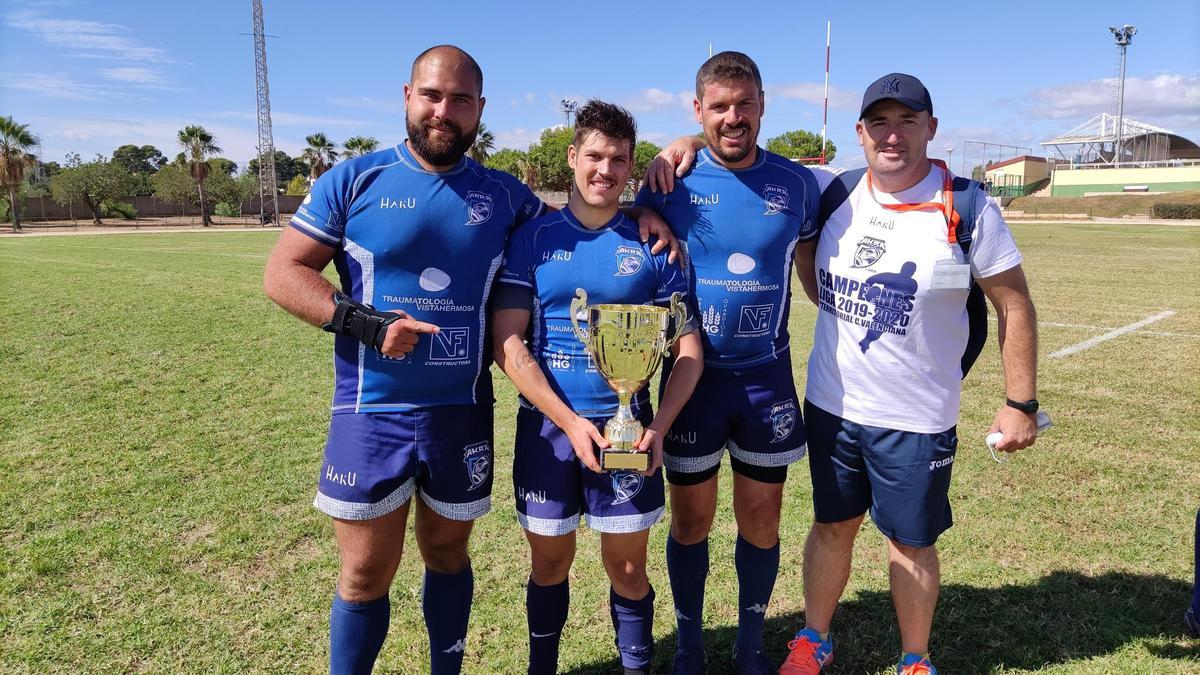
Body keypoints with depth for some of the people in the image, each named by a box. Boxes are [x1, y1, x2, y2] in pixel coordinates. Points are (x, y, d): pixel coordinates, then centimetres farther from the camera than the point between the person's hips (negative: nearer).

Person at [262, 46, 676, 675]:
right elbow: (282, 272, -3)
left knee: (447, 553, 18)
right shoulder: (354, 180, -2)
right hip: (372, 412, -2)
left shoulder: (503, 194, 4)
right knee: (366, 574, 7)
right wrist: (365, 323, -18)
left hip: (464, 412, 2)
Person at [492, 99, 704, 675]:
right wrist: (571, 421, -14)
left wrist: (659, 426, -13)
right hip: (547, 423, 0)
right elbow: (507, 345, -7)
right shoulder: (533, 238, -1)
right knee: (550, 563, 14)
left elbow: (688, 351, 1)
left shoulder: (652, 245, 1)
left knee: (627, 568, 9)